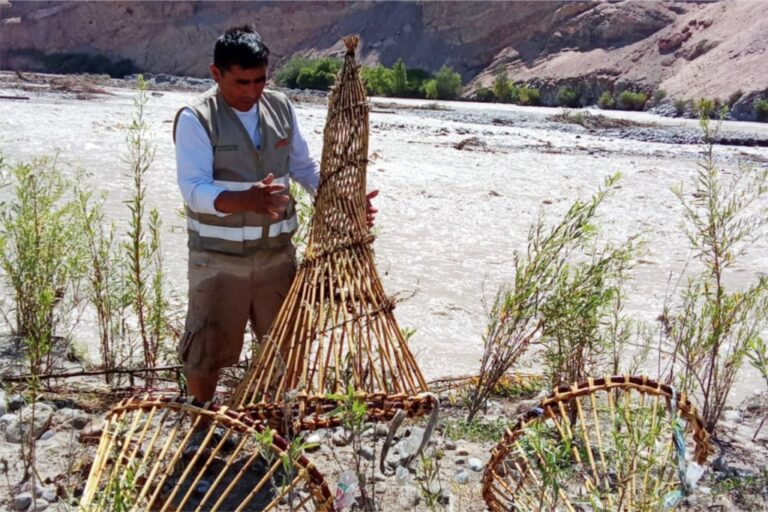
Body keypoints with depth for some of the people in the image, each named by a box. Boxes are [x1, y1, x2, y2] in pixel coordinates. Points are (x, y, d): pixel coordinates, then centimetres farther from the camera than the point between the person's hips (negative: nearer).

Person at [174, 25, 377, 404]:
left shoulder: (281, 108, 2)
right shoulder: (196, 119, -15)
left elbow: (305, 168, 10)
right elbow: (193, 188, -23)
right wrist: (245, 200, -42)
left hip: (276, 251, 5)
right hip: (219, 257, -5)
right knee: (207, 348, 5)